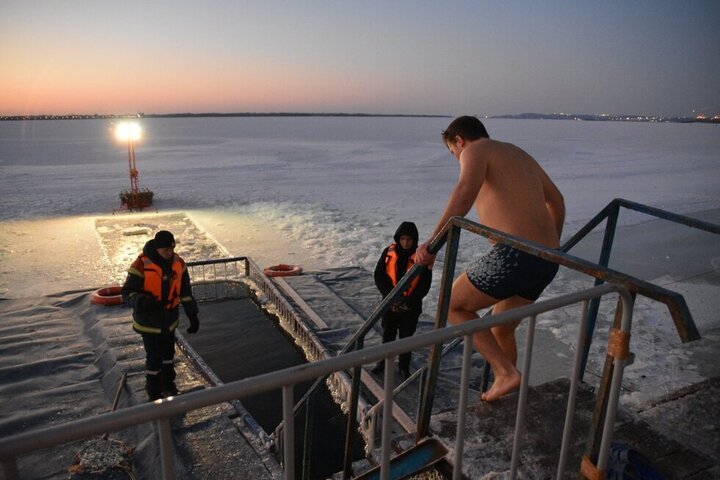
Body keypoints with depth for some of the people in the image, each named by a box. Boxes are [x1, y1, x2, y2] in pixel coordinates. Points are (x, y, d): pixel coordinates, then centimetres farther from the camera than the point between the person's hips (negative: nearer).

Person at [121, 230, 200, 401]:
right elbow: (127, 293, -18)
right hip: (149, 321, -5)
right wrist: (142, 301, -39)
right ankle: (154, 393, 23)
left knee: (168, 353, 21)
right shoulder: (141, 265, -23)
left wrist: (193, 315, 0)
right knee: (154, 357, 1)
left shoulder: (178, 263, -6)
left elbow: (185, 292, 2)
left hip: (169, 319, 5)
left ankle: (168, 385, 42)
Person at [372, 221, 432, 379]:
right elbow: (379, 276, -6)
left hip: (411, 307, -1)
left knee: (406, 337, 12)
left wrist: (409, 301, -17)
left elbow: (425, 283, -10)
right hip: (390, 304, 1)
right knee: (388, 335, 17)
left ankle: (404, 366, 28)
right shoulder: (389, 252, -6)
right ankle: (383, 361, 35)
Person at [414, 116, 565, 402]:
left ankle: (506, 372, 4)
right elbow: (557, 200, 37)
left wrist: (432, 243, -25)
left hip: (515, 254, -9)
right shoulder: (519, 154, 27)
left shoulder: (475, 150, 2)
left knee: (452, 305, 10)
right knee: (501, 330, 25)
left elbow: (465, 191, -22)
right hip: (547, 261, 9)